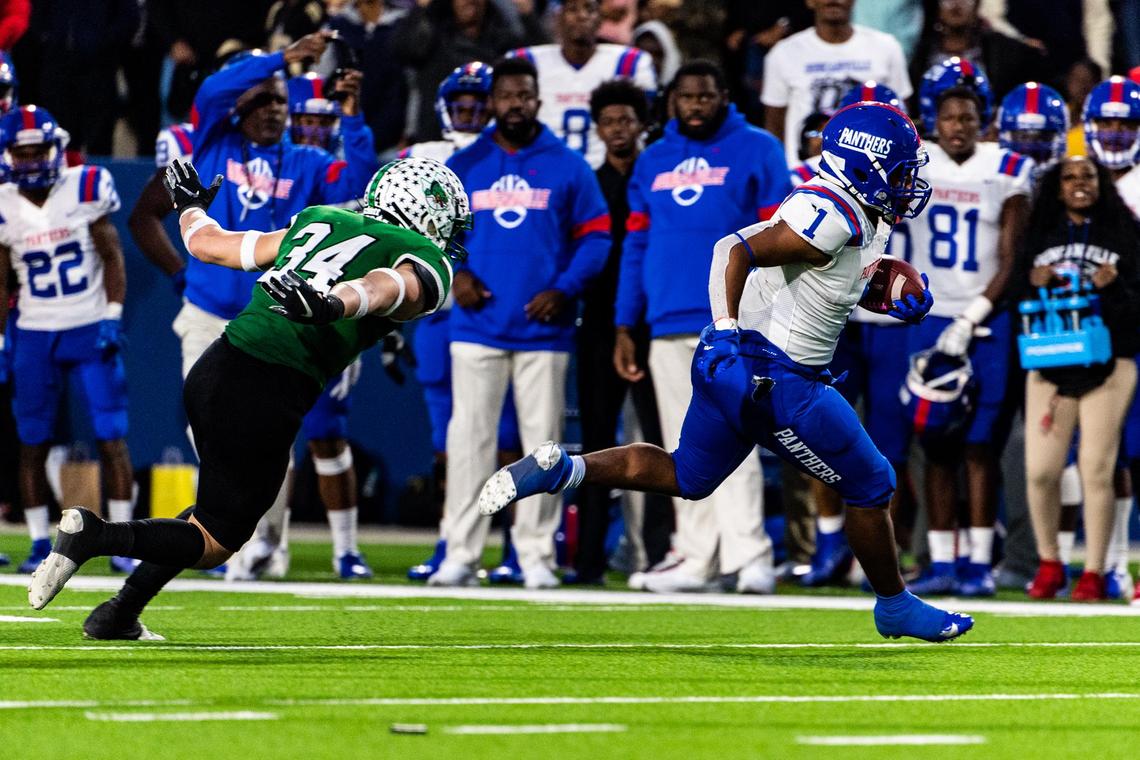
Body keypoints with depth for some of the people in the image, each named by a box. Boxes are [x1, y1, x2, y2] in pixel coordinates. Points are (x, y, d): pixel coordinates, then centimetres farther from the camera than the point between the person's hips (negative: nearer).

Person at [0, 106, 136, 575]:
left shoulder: (86, 189, -5)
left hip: (90, 330, -2)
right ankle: (40, 544, 12)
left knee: (111, 438, -6)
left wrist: (113, 317, -9)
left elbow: (112, 256, 0)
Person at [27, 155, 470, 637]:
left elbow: (208, 243, 26)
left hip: (213, 371, 7)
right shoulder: (426, 266, 4)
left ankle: (118, 615, 23)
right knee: (214, 543, 9)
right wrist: (331, 304, -41)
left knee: (224, 508, 28)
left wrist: (190, 207, 47)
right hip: (267, 399, -7)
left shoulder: (317, 221, 21)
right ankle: (95, 536, -13)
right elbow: (383, 287, -20)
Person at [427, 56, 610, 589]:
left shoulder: (567, 166, 5)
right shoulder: (464, 166, 8)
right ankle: (460, 553, 0)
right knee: (469, 437, -2)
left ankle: (536, 554, 8)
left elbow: (594, 236, 6)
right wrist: (453, 274, -6)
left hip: (544, 326, 0)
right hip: (478, 325, 0)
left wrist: (565, 289, -8)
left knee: (543, 440, 2)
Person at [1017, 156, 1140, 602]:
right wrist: (1033, 286, -8)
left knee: (1097, 469, -5)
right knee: (1040, 470, -3)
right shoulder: (1040, 238, 10)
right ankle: (1049, 564, 17)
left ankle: (1093, 573, 3)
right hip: (1049, 366, 2)